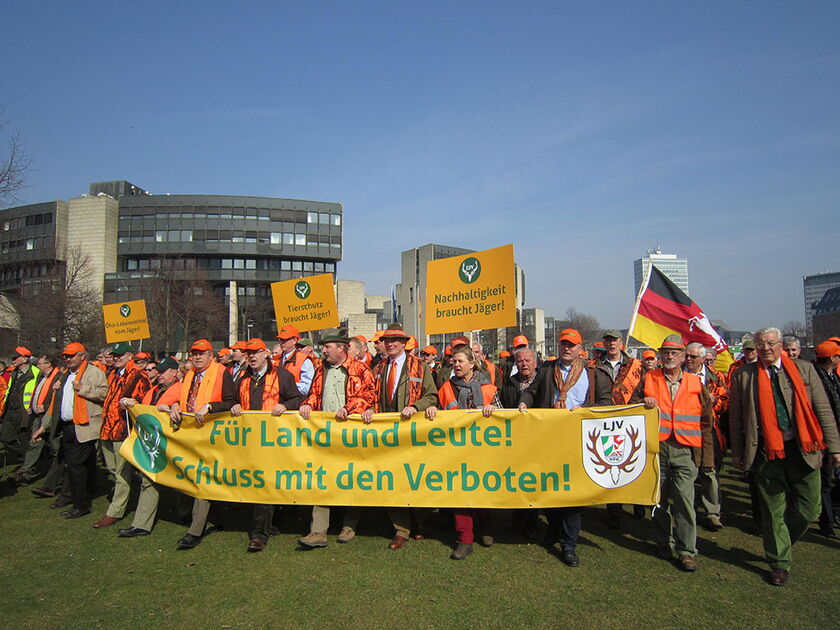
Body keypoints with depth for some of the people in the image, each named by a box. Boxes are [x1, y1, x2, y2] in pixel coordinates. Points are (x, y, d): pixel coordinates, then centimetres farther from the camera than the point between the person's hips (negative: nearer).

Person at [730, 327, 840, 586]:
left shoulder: (804, 369, 5)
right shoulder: (743, 376, 1)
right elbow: (735, 418, 5)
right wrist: (738, 452, 3)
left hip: (802, 450, 1)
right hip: (766, 453, -1)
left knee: (808, 510, 6)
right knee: (774, 510, 7)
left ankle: (780, 545, 33)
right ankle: (779, 562, 24)